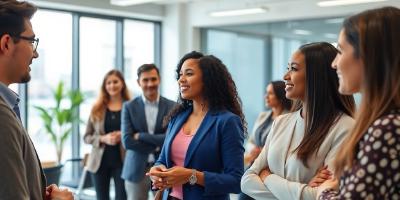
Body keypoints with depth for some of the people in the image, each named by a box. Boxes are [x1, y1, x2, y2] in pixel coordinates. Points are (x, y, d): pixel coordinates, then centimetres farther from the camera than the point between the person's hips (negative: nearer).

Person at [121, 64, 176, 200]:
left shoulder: (172, 107, -1)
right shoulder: (129, 107, 0)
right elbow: (127, 141, -8)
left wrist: (141, 136, -12)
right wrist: (157, 146, -11)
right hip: (137, 170, 0)